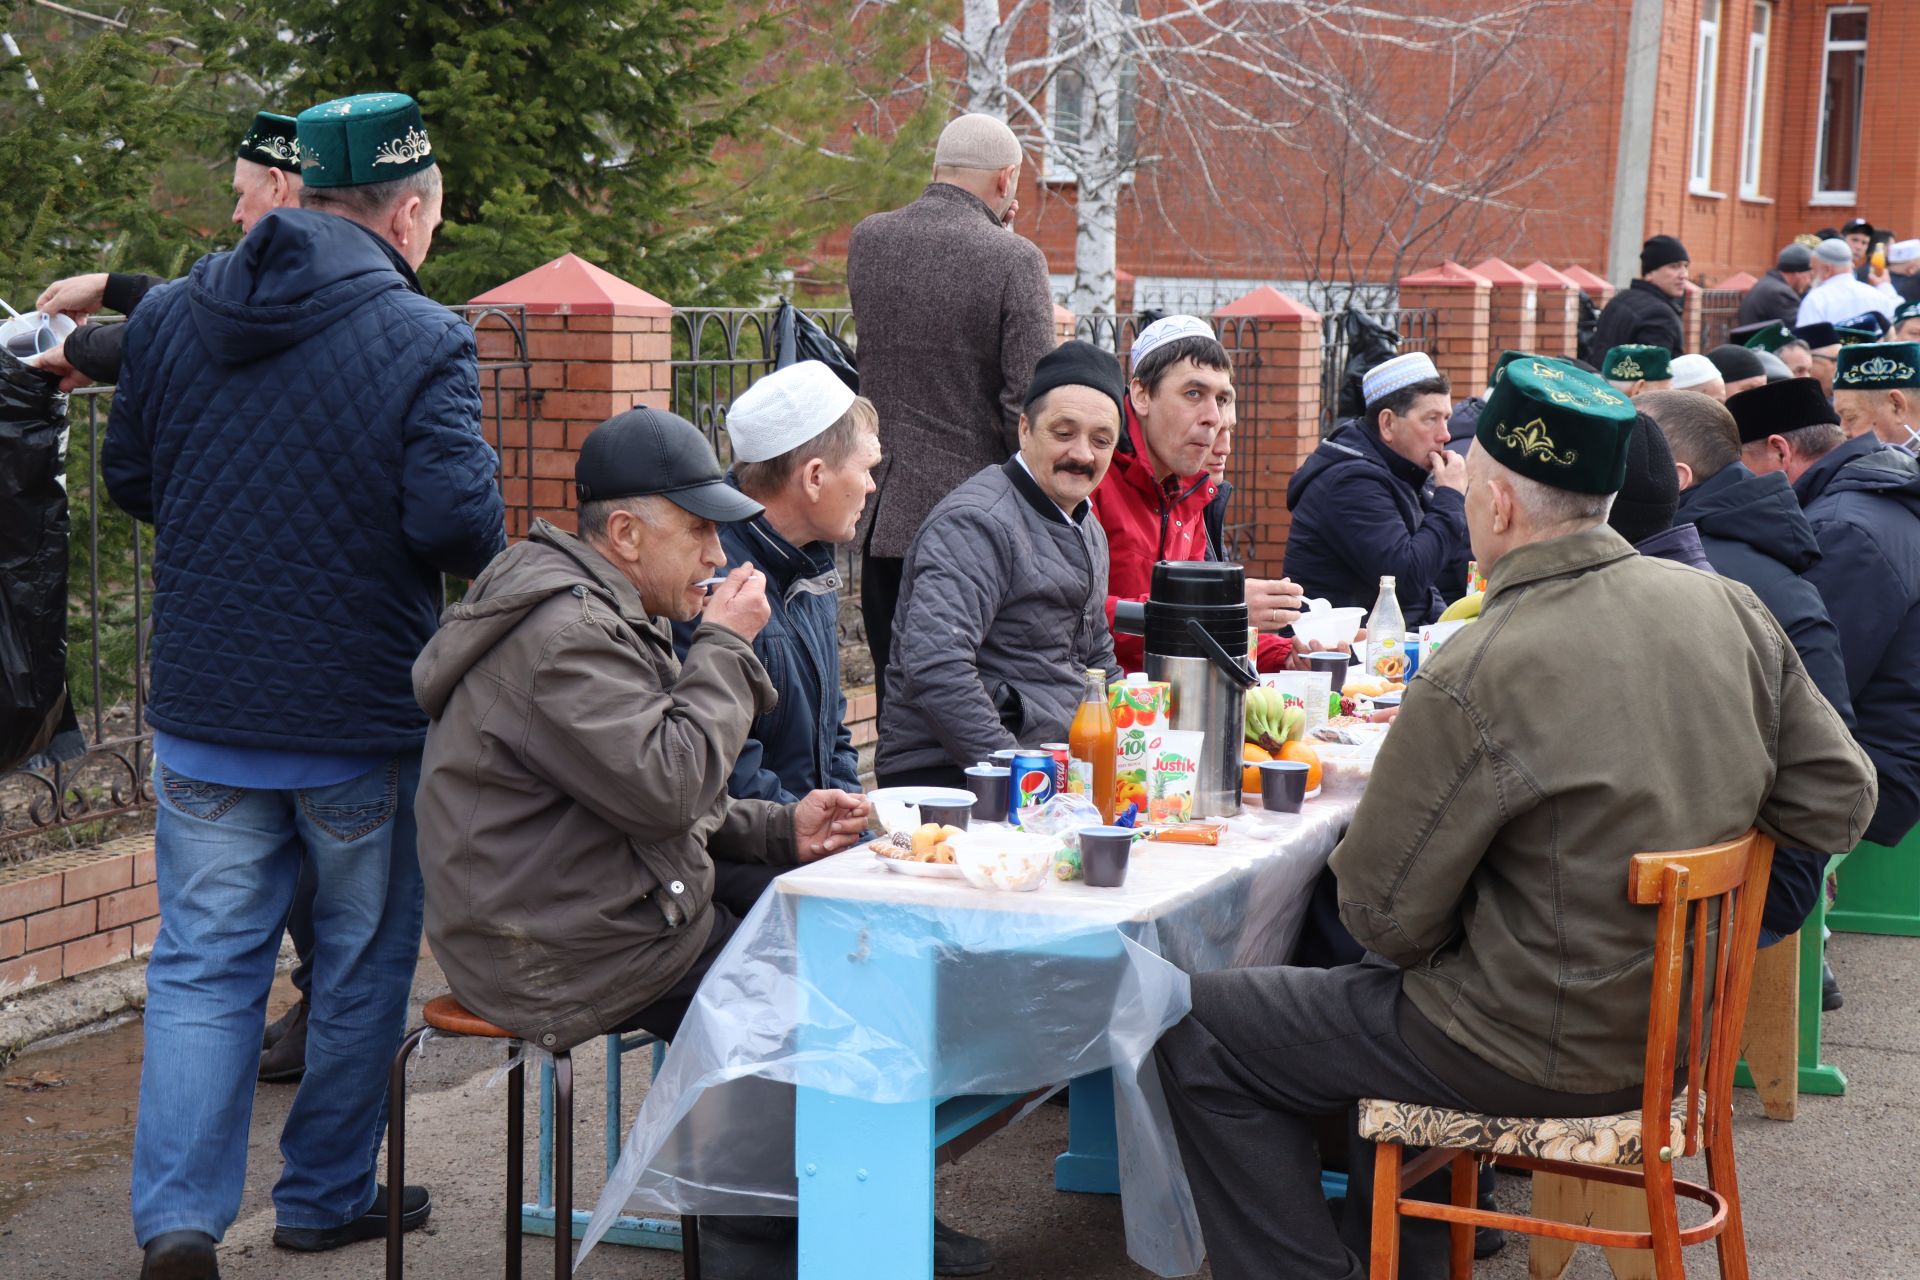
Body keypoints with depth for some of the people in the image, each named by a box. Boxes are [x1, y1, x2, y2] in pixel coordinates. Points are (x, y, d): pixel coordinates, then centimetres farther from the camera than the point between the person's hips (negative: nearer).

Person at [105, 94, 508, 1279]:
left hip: (204, 712, 4)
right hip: (366, 717, -3)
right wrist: (488, 535, 1)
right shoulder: (424, 341, -14)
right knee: (364, 966, 14)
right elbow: (460, 524, -21)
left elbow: (129, 479, 11)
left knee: (203, 966, 11)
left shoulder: (170, 314, 2)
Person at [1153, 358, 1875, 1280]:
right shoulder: (1728, 608, -5)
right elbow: (1837, 800, 3)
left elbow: (1385, 914, -17)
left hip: (1549, 1049, -8)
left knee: (1200, 1037, 4)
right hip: (1682, 1024, 8)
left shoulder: (1472, 681, -25)